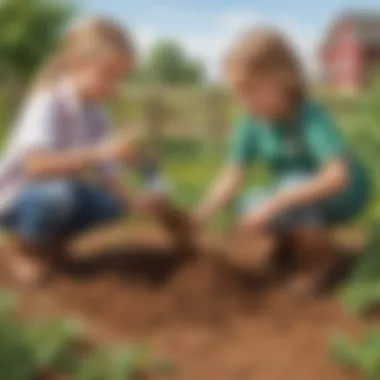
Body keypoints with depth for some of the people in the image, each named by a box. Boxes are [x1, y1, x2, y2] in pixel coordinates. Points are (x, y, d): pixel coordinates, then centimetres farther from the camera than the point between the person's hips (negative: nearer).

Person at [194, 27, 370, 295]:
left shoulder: (312, 117, -31)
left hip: (343, 192, -6)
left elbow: (338, 175, -44)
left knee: (291, 188, -34)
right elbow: (233, 177, -15)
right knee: (251, 208, -20)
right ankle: (299, 244, 10)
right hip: (297, 195, 6)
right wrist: (200, 218, -28)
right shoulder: (252, 122, -14)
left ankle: (322, 255, -7)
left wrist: (276, 203, -49)